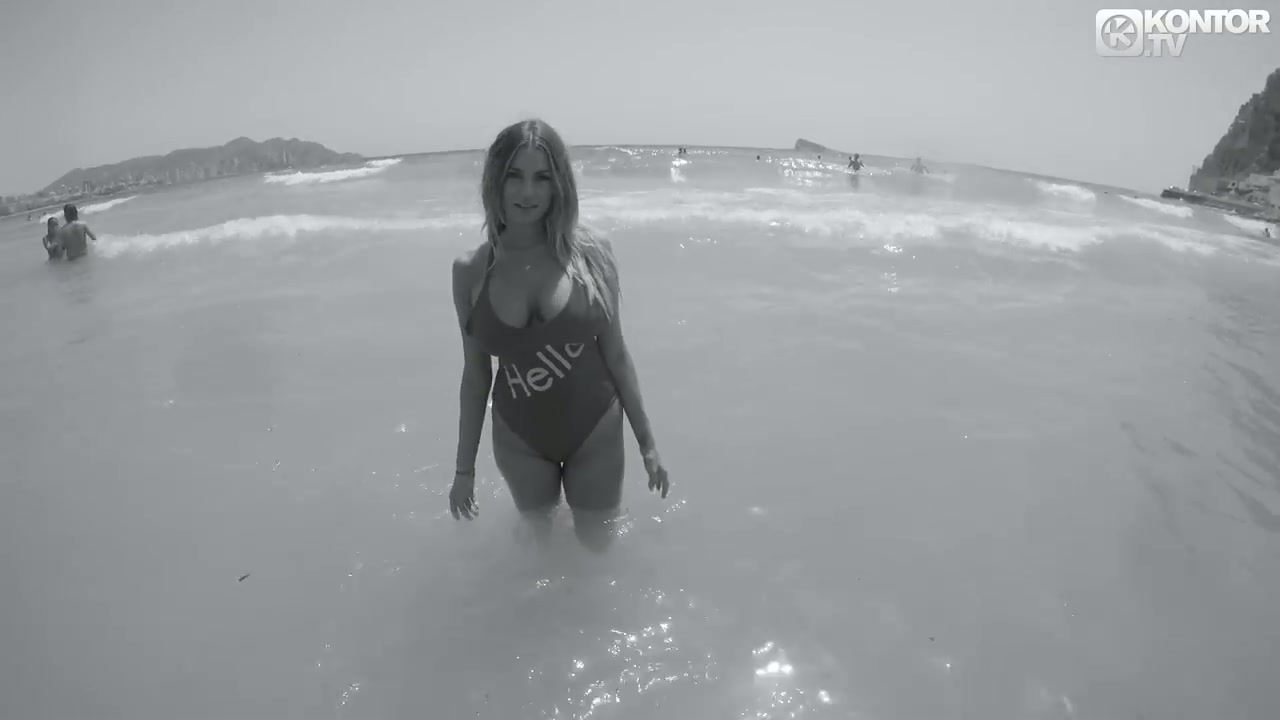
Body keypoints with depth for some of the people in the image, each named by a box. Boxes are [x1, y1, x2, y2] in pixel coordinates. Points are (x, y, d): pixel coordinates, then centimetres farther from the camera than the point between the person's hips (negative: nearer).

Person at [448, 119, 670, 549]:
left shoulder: (590, 253, -14)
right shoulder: (470, 269, -10)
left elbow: (615, 354, -5)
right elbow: (475, 374, 0)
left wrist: (646, 442, 0)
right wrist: (464, 466, 4)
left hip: (596, 430, -1)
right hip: (520, 438, 1)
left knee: (596, 547, 19)